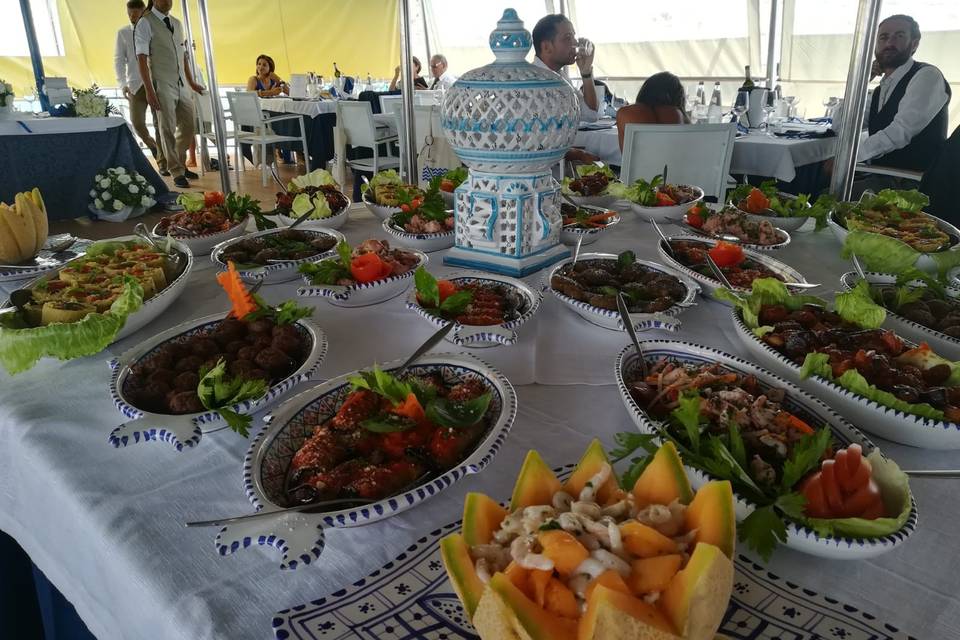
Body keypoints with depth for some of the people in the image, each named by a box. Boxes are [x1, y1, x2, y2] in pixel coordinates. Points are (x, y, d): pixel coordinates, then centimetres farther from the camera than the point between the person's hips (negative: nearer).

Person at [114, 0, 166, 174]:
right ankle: (152, 145, 23)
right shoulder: (123, 33, 7)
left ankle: (162, 163, 6)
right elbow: (119, 60, 3)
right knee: (137, 122, -8)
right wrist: (122, 84, -9)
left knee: (160, 123, -2)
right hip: (136, 84, 1)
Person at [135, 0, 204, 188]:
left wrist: (191, 82, 18)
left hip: (182, 85, 6)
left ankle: (181, 165, 30)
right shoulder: (145, 24, -5)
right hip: (162, 86, -6)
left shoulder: (177, 24, 14)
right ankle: (176, 172, 11)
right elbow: (142, 59, -10)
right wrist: (149, 90, -16)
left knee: (188, 127, 12)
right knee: (168, 130, 1)